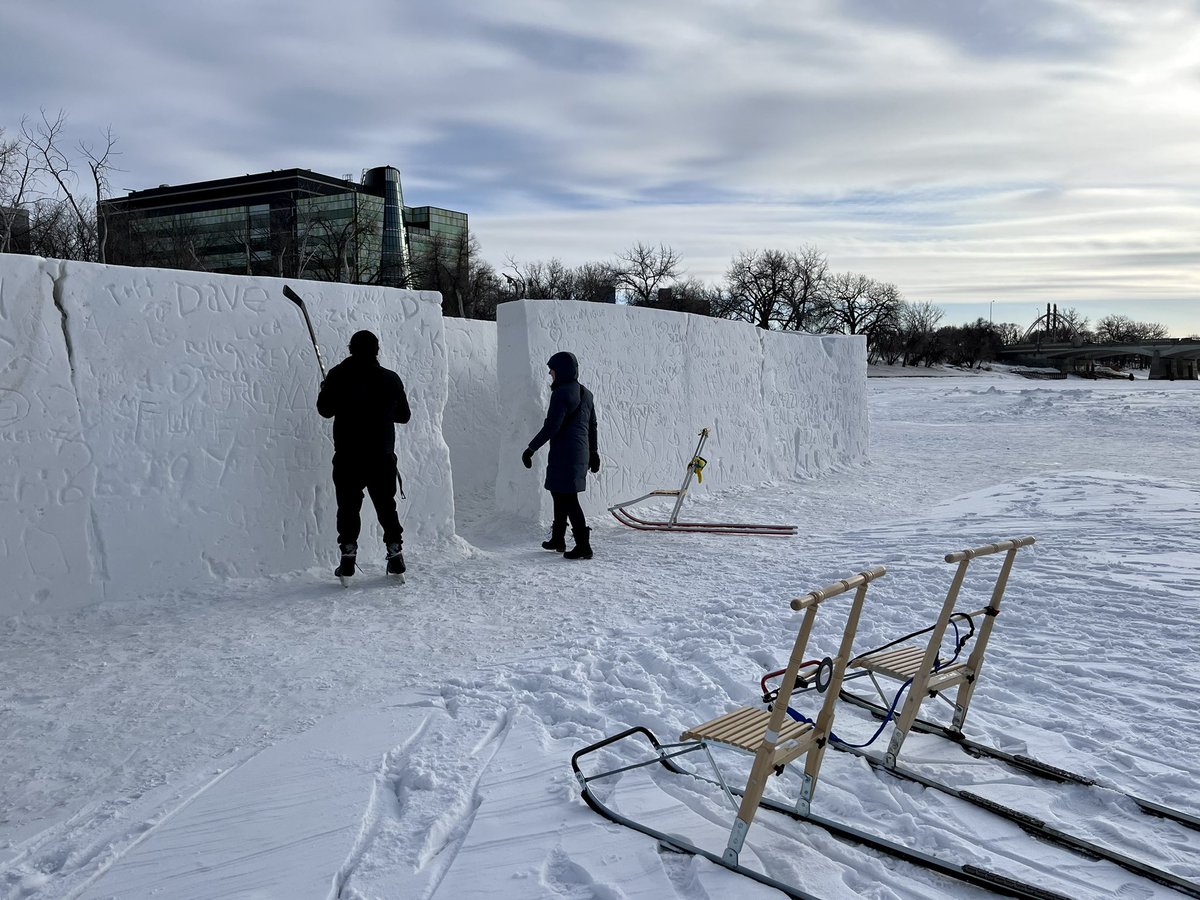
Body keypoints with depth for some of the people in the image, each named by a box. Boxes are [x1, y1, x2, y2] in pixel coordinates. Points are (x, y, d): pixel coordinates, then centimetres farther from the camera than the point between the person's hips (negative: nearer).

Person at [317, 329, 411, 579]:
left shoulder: (339, 375, -5)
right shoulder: (390, 378, 0)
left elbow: (325, 410, 2)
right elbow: (404, 415, 8)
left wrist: (326, 390, 20)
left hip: (348, 457, -1)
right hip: (383, 457, 2)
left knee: (348, 507, 8)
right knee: (386, 506, 13)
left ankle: (348, 556, 3)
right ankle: (395, 554, 12)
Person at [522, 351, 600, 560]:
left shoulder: (561, 394, -15)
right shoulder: (585, 393, 13)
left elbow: (551, 426, -21)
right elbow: (592, 425, 19)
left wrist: (531, 448, -16)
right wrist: (593, 452, 27)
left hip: (564, 454, -9)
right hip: (581, 453, 9)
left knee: (567, 498, -5)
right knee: (560, 494, 20)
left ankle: (583, 546, -6)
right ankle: (558, 539, 30)